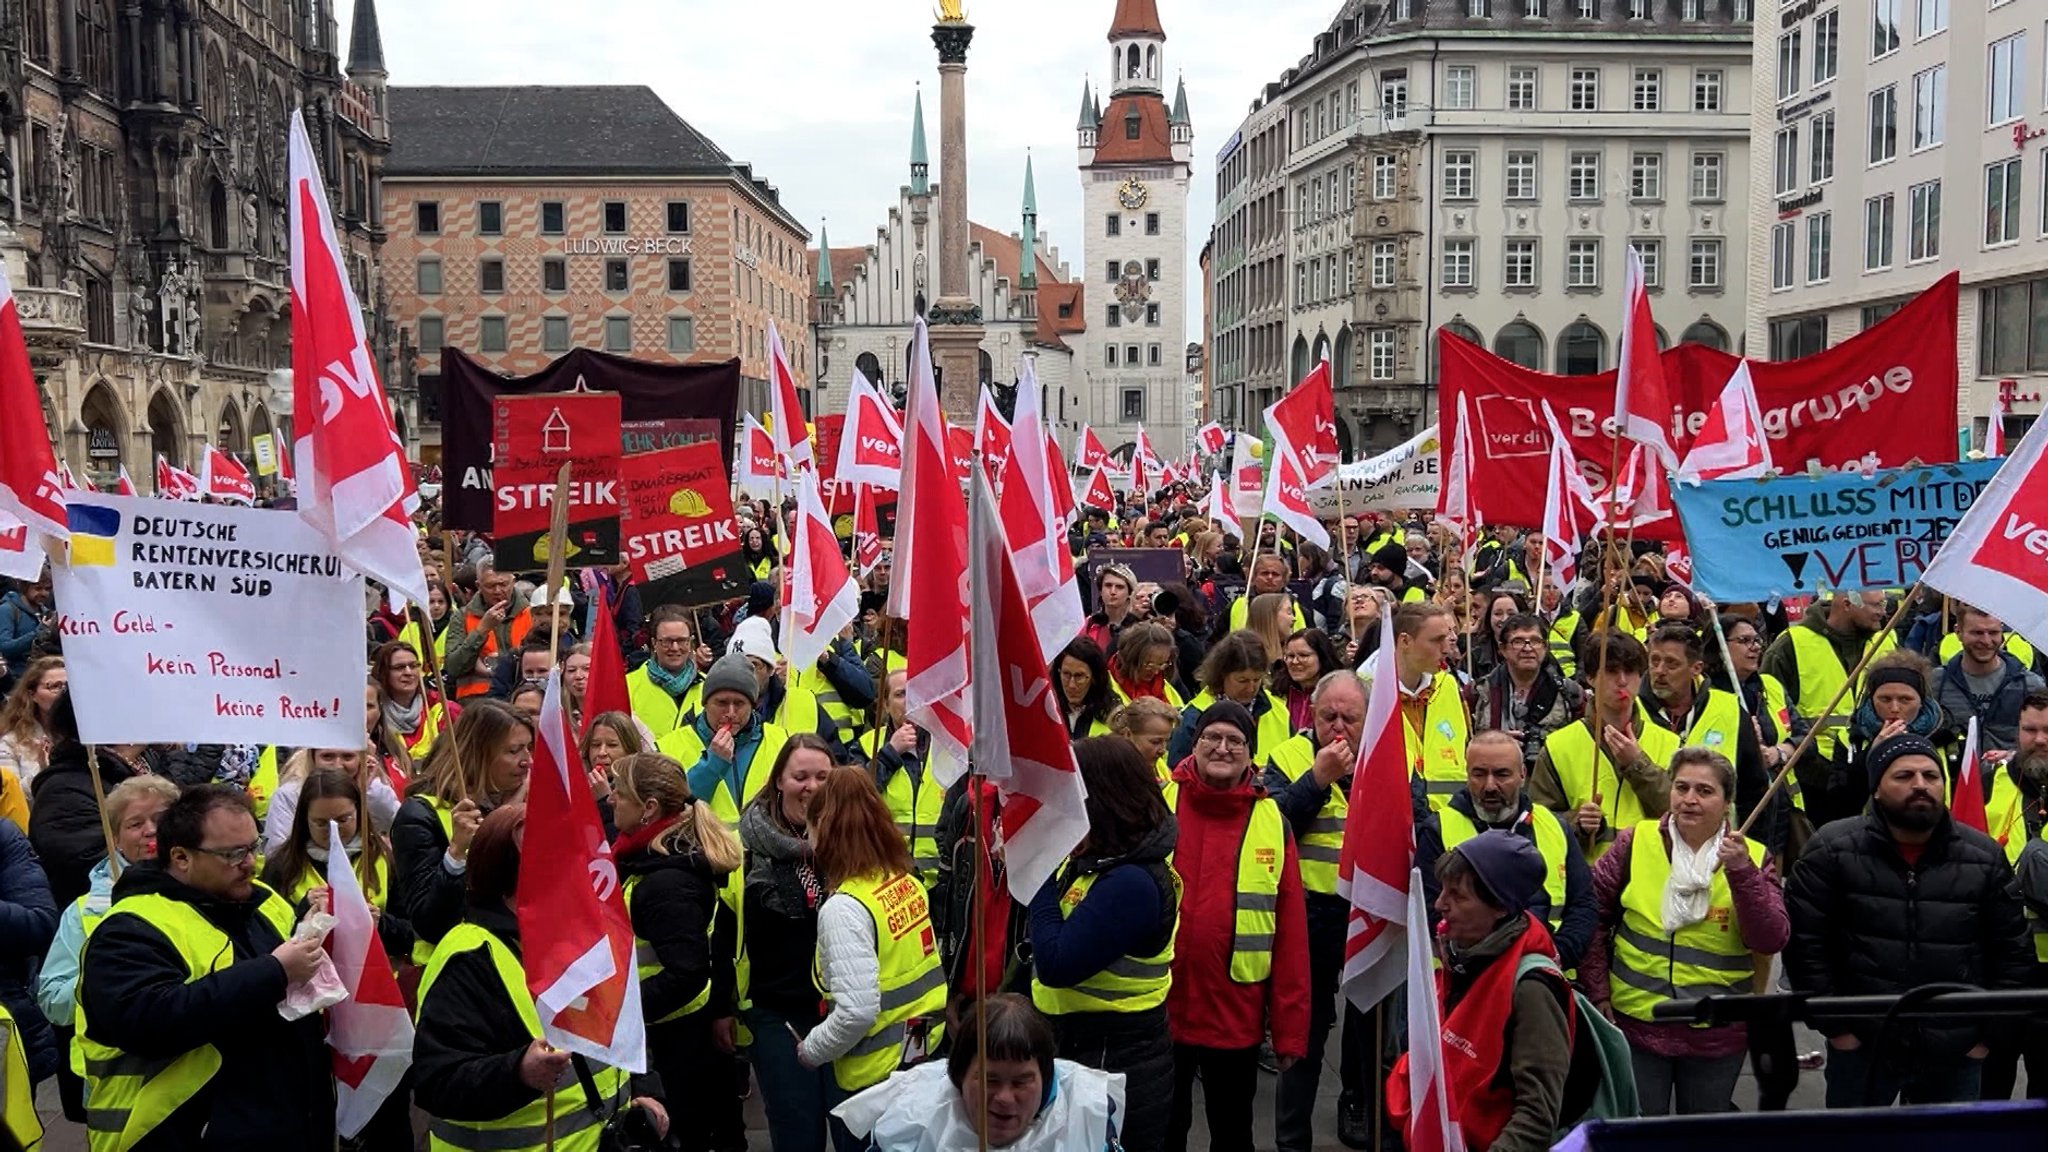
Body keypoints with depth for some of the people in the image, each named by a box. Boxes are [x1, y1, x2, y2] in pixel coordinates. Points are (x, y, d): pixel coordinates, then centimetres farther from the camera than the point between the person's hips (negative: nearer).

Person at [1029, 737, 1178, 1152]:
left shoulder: (1133, 882, -25)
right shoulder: (1090, 860, 3)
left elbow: (1055, 966, -27)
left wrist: (1040, 873, -21)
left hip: (1117, 1064, -9)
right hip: (1076, 1045, 9)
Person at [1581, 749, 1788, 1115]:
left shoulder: (1752, 857, -2)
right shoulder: (1635, 843, -3)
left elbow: (1770, 941, -12)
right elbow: (1593, 915, 2)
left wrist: (1741, 873, -22)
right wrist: (1597, 991, -2)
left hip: (1717, 1032, 1)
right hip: (1637, 1021, -1)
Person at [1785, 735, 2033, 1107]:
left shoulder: (1984, 856, 0)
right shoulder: (1833, 849, -8)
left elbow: (2012, 952, 8)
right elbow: (1803, 941, -7)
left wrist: (1990, 1032, 5)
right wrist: (1832, 1023, -8)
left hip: (1956, 1053, 2)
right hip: (1860, 1045, -2)